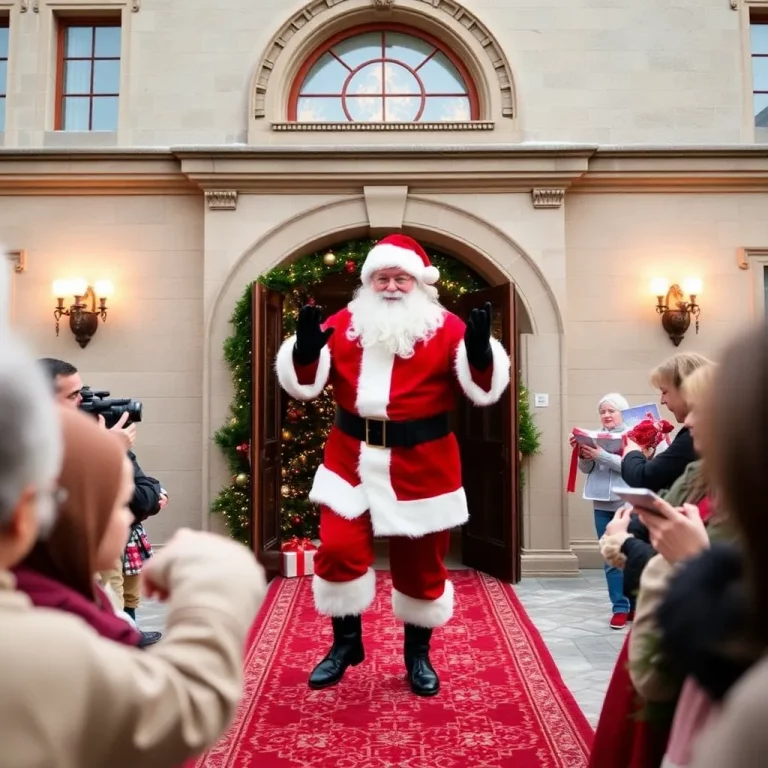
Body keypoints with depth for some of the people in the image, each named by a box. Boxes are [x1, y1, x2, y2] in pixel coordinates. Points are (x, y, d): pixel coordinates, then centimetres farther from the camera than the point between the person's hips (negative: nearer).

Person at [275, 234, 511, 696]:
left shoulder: (446, 328, -2)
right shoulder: (343, 324, 4)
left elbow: (485, 387, -10)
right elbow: (304, 383, 0)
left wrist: (480, 351, -30)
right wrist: (304, 349, -21)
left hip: (421, 464, -1)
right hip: (352, 458, 2)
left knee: (420, 564, 10)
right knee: (338, 551, -1)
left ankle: (418, 654, 32)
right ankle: (346, 643, 24)